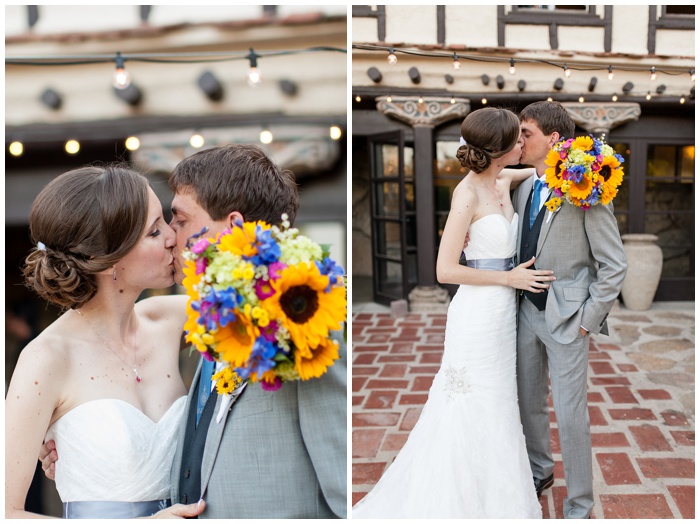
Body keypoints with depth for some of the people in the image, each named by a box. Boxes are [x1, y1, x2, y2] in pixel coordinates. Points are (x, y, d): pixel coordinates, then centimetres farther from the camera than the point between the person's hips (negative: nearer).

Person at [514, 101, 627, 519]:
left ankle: (579, 507, 24)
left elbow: (615, 265, -13)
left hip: (567, 320, -6)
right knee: (529, 403, 19)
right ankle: (540, 470, 44)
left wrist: (587, 319, -13)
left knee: (570, 415, 3)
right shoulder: (523, 188, 5)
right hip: (527, 312, 6)